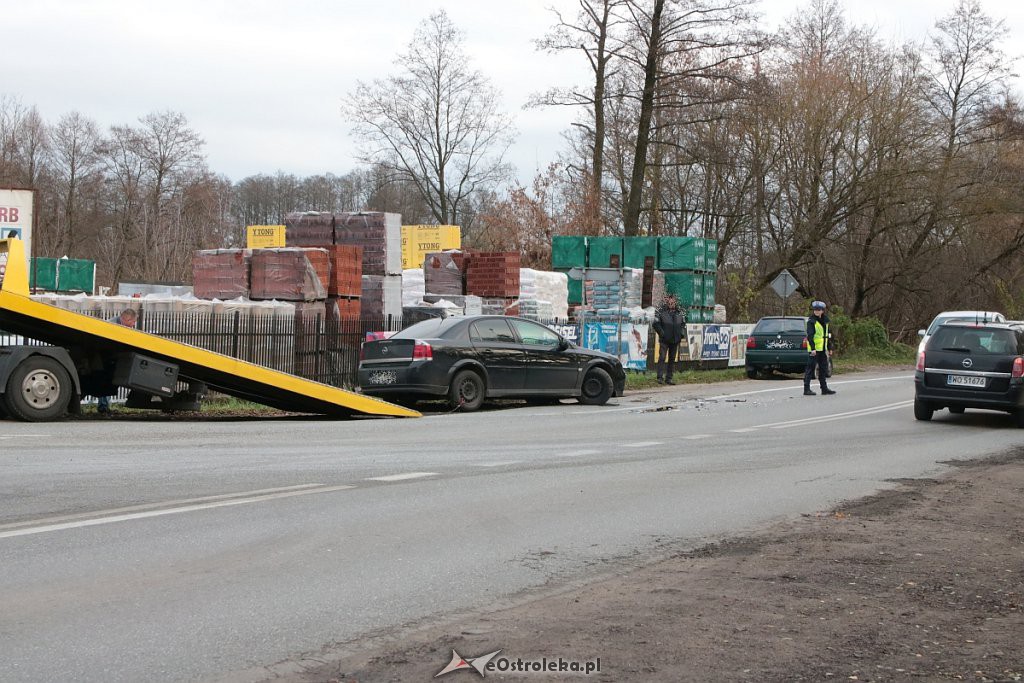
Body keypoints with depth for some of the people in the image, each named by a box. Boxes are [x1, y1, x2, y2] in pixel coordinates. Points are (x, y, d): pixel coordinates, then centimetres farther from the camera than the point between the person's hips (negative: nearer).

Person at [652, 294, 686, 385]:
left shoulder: (679, 313, 9)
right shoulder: (661, 312, -5)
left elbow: (683, 324, 20)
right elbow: (656, 324, -6)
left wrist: (681, 333, 6)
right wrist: (662, 333, -12)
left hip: (675, 340, 5)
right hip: (664, 340, -5)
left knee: (672, 359, 8)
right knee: (662, 358, -11)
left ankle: (669, 378, 14)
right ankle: (660, 377, -10)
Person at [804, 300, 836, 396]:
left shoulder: (825, 321, 15)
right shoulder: (811, 321, -9)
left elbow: (828, 336, 22)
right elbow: (810, 336, -17)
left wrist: (829, 348, 19)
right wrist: (813, 348, -25)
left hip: (822, 349, 8)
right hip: (814, 349, -8)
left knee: (823, 369, 11)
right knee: (810, 368, -6)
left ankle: (824, 389, 18)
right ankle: (806, 389, -4)